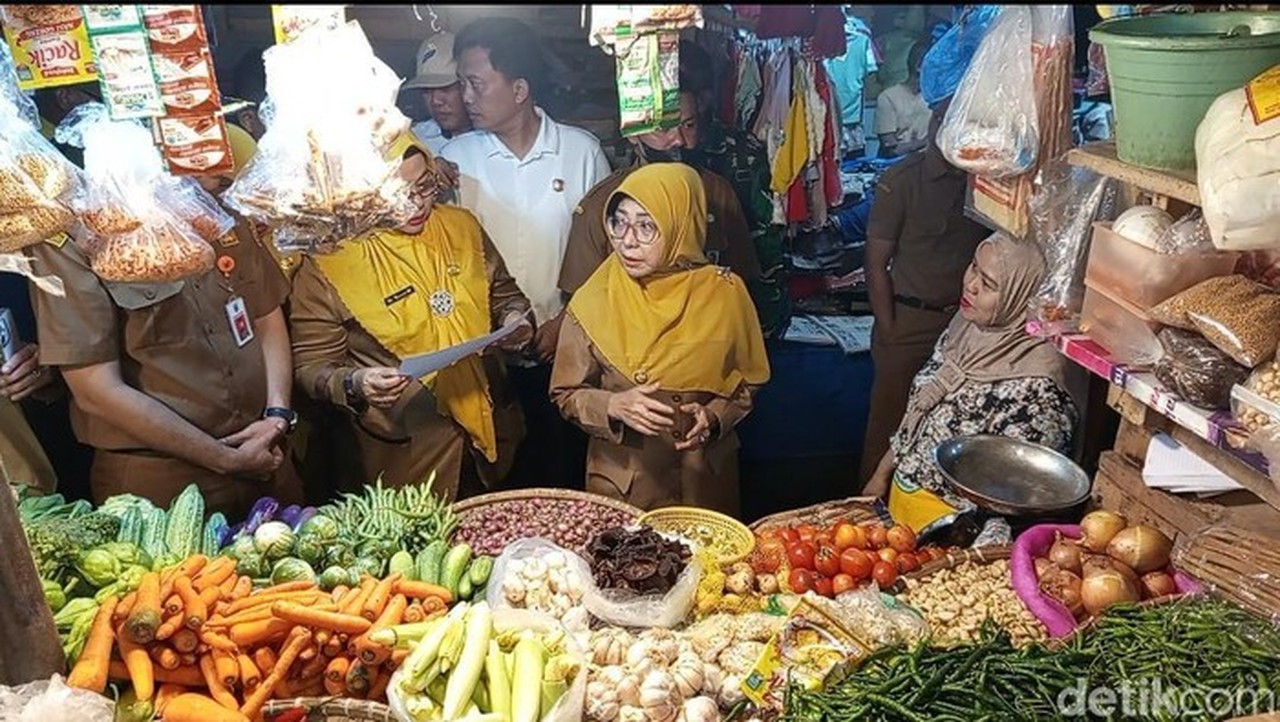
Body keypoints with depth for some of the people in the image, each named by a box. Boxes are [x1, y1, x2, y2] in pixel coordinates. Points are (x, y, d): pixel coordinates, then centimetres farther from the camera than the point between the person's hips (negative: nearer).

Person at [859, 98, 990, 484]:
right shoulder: (902, 180, -10)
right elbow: (876, 263, -7)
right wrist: (889, 332, -9)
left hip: (966, 317, 3)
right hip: (909, 317, -3)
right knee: (890, 414, 7)